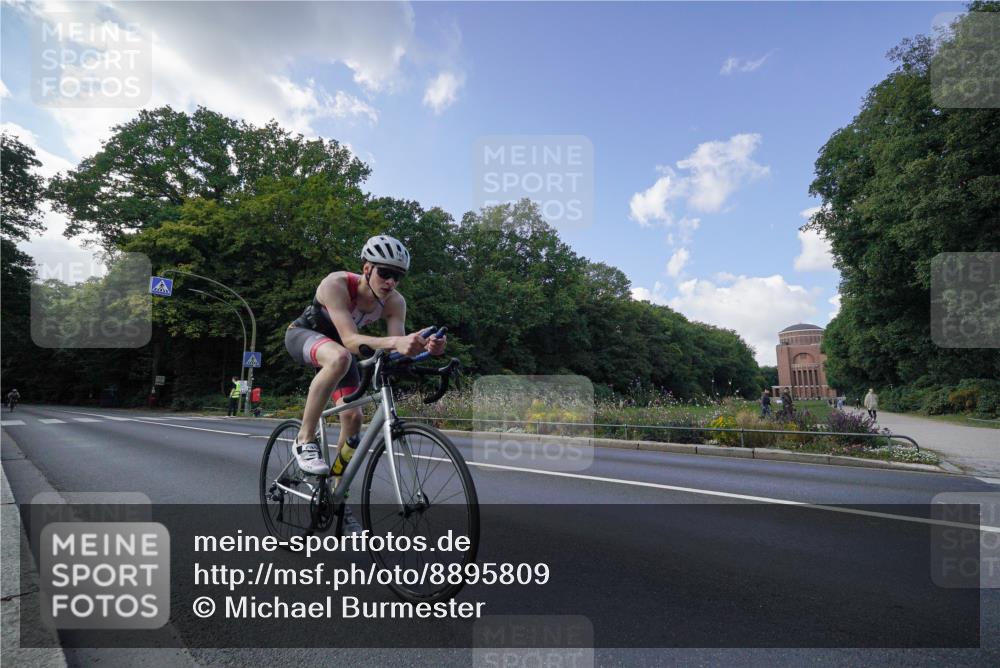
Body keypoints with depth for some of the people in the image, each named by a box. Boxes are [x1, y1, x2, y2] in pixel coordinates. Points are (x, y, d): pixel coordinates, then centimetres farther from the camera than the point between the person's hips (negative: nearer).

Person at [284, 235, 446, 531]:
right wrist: (394, 342, -62)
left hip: (339, 347, 5)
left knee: (353, 418, -7)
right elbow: (350, 339, -46)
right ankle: (305, 439, -23)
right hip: (303, 335, -5)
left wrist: (424, 346, -50)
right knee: (339, 357, -40)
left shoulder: (394, 302, -22)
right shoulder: (336, 284, -35)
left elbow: (398, 350, -28)